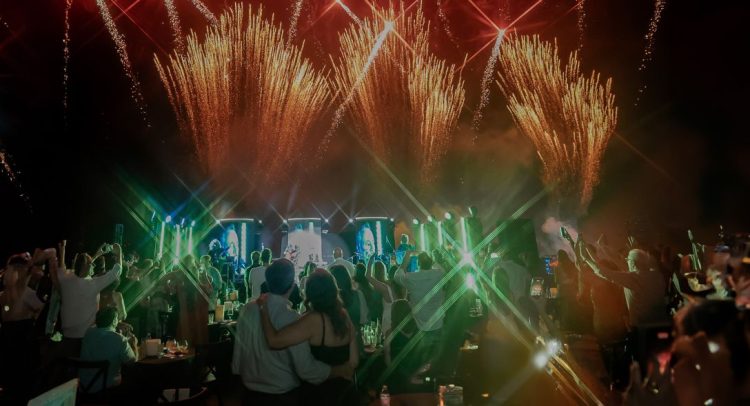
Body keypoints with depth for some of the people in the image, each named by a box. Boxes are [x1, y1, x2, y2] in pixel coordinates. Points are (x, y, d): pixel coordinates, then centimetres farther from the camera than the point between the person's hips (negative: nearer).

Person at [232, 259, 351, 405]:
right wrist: (340, 370, -9)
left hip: (251, 393, 4)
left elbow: (238, 352, 1)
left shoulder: (247, 310, -9)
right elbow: (306, 369, -22)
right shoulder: (292, 319, -24)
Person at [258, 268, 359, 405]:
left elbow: (274, 341, -31)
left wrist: (264, 309, -18)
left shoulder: (313, 320, -24)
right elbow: (353, 362, 2)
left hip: (319, 393, -5)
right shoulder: (344, 317, -5)